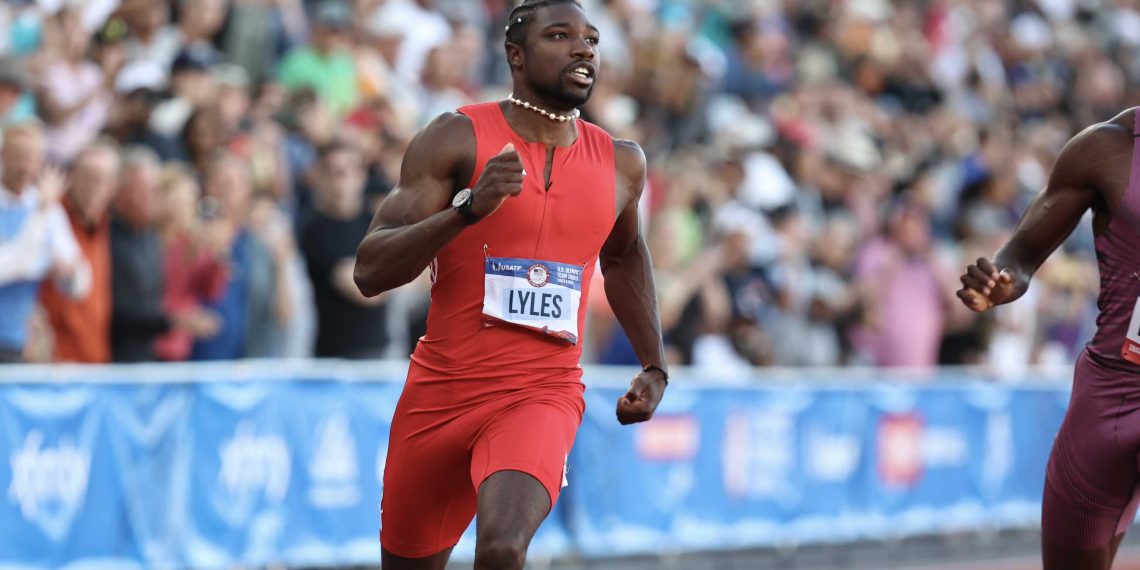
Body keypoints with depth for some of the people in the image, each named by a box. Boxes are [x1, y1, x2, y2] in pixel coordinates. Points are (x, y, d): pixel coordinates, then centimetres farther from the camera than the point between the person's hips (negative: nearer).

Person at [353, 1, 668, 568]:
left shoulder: (620, 164, 5)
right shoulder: (457, 138, -7)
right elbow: (369, 272, -14)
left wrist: (654, 366, 20)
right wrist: (469, 208, -27)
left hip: (543, 397, 1)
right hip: (441, 392, 0)